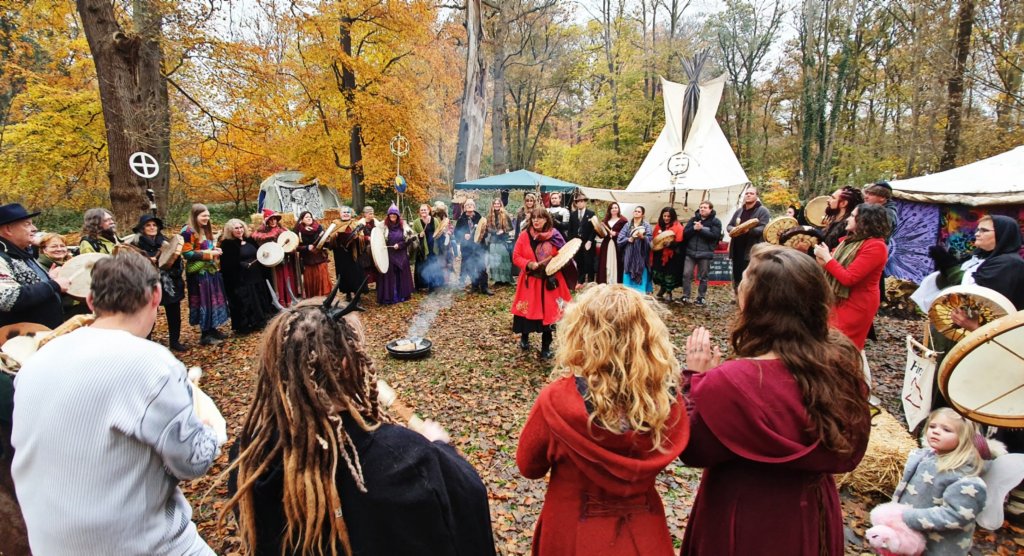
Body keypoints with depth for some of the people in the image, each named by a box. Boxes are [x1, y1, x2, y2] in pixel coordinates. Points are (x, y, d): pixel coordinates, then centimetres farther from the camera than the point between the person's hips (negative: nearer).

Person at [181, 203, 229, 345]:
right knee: (203, 302, -3)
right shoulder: (188, 231, -14)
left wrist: (215, 250, 3)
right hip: (198, 273, -9)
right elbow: (187, 253, -19)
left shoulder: (205, 229, 13)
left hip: (210, 270, 9)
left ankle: (212, 329, 23)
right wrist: (209, 254, -19)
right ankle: (205, 335, 6)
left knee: (213, 299, 12)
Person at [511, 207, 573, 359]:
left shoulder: (555, 237, -2)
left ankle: (546, 347, 15)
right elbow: (516, 257, -3)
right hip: (530, 281, 0)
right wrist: (528, 264, -18)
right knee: (527, 311, 5)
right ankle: (524, 337, 34)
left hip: (549, 282, 0)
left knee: (548, 313, 3)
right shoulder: (524, 236, -3)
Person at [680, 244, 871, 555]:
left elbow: (692, 450, -15)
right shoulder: (842, 362, -13)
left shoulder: (730, 382, -31)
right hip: (814, 519, 5)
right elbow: (848, 453, 1)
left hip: (746, 526, -5)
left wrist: (696, 376, -11)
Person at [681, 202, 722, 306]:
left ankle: (701, 297, 16)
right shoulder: (693, 219, 10)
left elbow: (714, 235, -15)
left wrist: (701, 229, -17)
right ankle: (685, 296, 6)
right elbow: (685, 233, 2)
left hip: (705, 254, -3)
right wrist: (694, 228, -15)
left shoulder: (715, 222, 0)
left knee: (703, 277, 6)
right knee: (686, 274, -2)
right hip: (690, 252, 3)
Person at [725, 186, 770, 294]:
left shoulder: (762, 211, -1)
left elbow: (764, 229, -13)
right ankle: (738, 297, 20)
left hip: (752, 251, -6)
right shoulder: (739, 211, 19)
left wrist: (749, 230, -30)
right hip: (737, 249, 7)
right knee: (737, 278, 10)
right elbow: (728, 226, 18)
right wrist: (733, 229, -6)